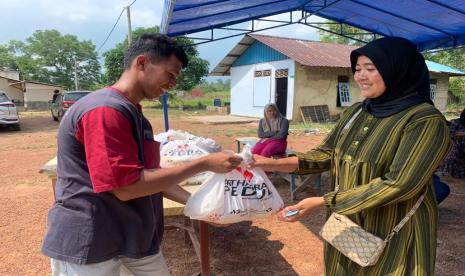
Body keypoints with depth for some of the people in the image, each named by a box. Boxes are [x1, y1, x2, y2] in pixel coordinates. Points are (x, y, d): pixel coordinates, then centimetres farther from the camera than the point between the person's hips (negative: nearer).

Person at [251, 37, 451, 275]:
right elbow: (328, 152, 1)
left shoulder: (426, 120, -19)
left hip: (393, 235, -6)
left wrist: (321, 202, -28)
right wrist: (277, 163, -14)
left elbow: (399, 184, -26)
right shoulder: (356, 112, 2)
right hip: (345, 226, 6)